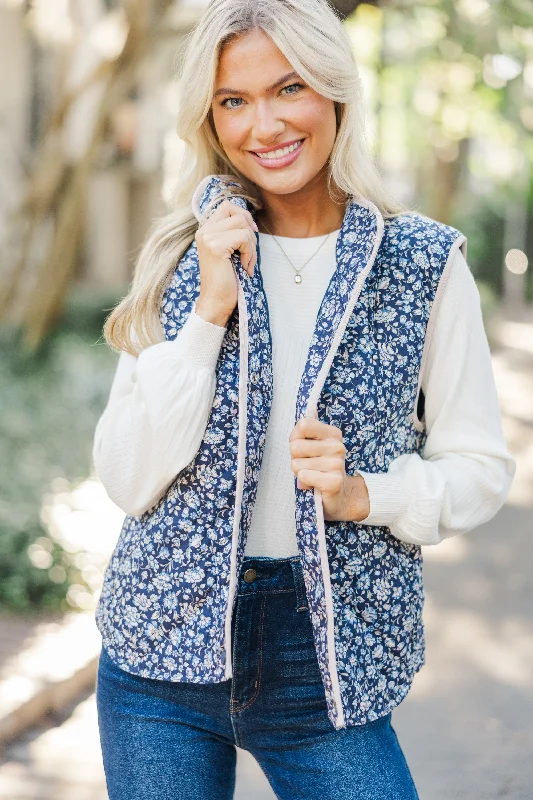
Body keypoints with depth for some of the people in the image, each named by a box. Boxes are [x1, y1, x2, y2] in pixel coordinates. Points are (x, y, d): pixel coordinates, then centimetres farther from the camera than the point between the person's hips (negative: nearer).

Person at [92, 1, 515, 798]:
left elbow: (480, 468, 1)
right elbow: (127, 480, -6)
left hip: (330, 662, -1)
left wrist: (361, 494, -16)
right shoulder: (186, 258, 0)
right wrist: (211, 310, -14)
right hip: (166, 650, 1)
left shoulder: (422, 262, -3)